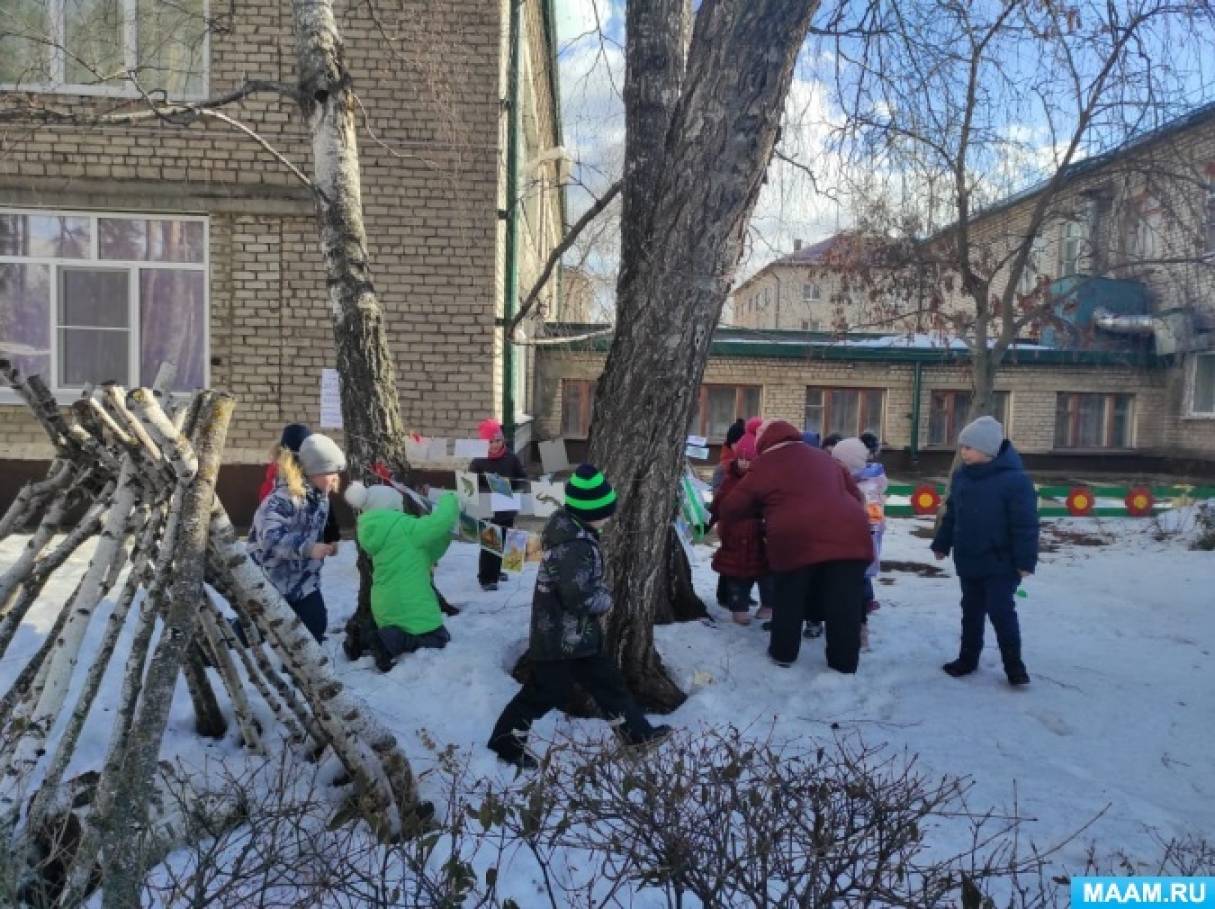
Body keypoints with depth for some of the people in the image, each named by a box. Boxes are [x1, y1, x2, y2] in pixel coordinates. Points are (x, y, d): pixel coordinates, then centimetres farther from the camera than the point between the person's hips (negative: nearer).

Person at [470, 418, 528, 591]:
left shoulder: (511, 457, -2)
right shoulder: (478, 461, -10)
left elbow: (524, 479, 5)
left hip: (507, 509, 4)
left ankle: (495, 571, 35)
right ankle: (486, 578, 8)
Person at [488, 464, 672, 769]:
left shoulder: (574, 530, 4)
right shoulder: (573, 546, -29)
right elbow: (579, 596, -33)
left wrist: (600, 596, 0)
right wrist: (605, 601, -13)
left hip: (577, 634, 10)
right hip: (561, 637, -10)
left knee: (606, 680, 19)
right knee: (545, 692, 4)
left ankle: (637, 731, 33)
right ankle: (506, 742, 21)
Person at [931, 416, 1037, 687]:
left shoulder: (1014, 479, -18)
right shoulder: (961, 476, 3)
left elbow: (1025, 524, -18)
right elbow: (951, 514, 13)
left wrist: (1025, 561, -18)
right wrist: (942, 544, 16)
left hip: (1000, 563, -6)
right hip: (968, 560, 6)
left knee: (1001, 611, -3)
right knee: (971, 611, 16)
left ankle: (1014, 665, 13)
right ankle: (968, 658, 28)